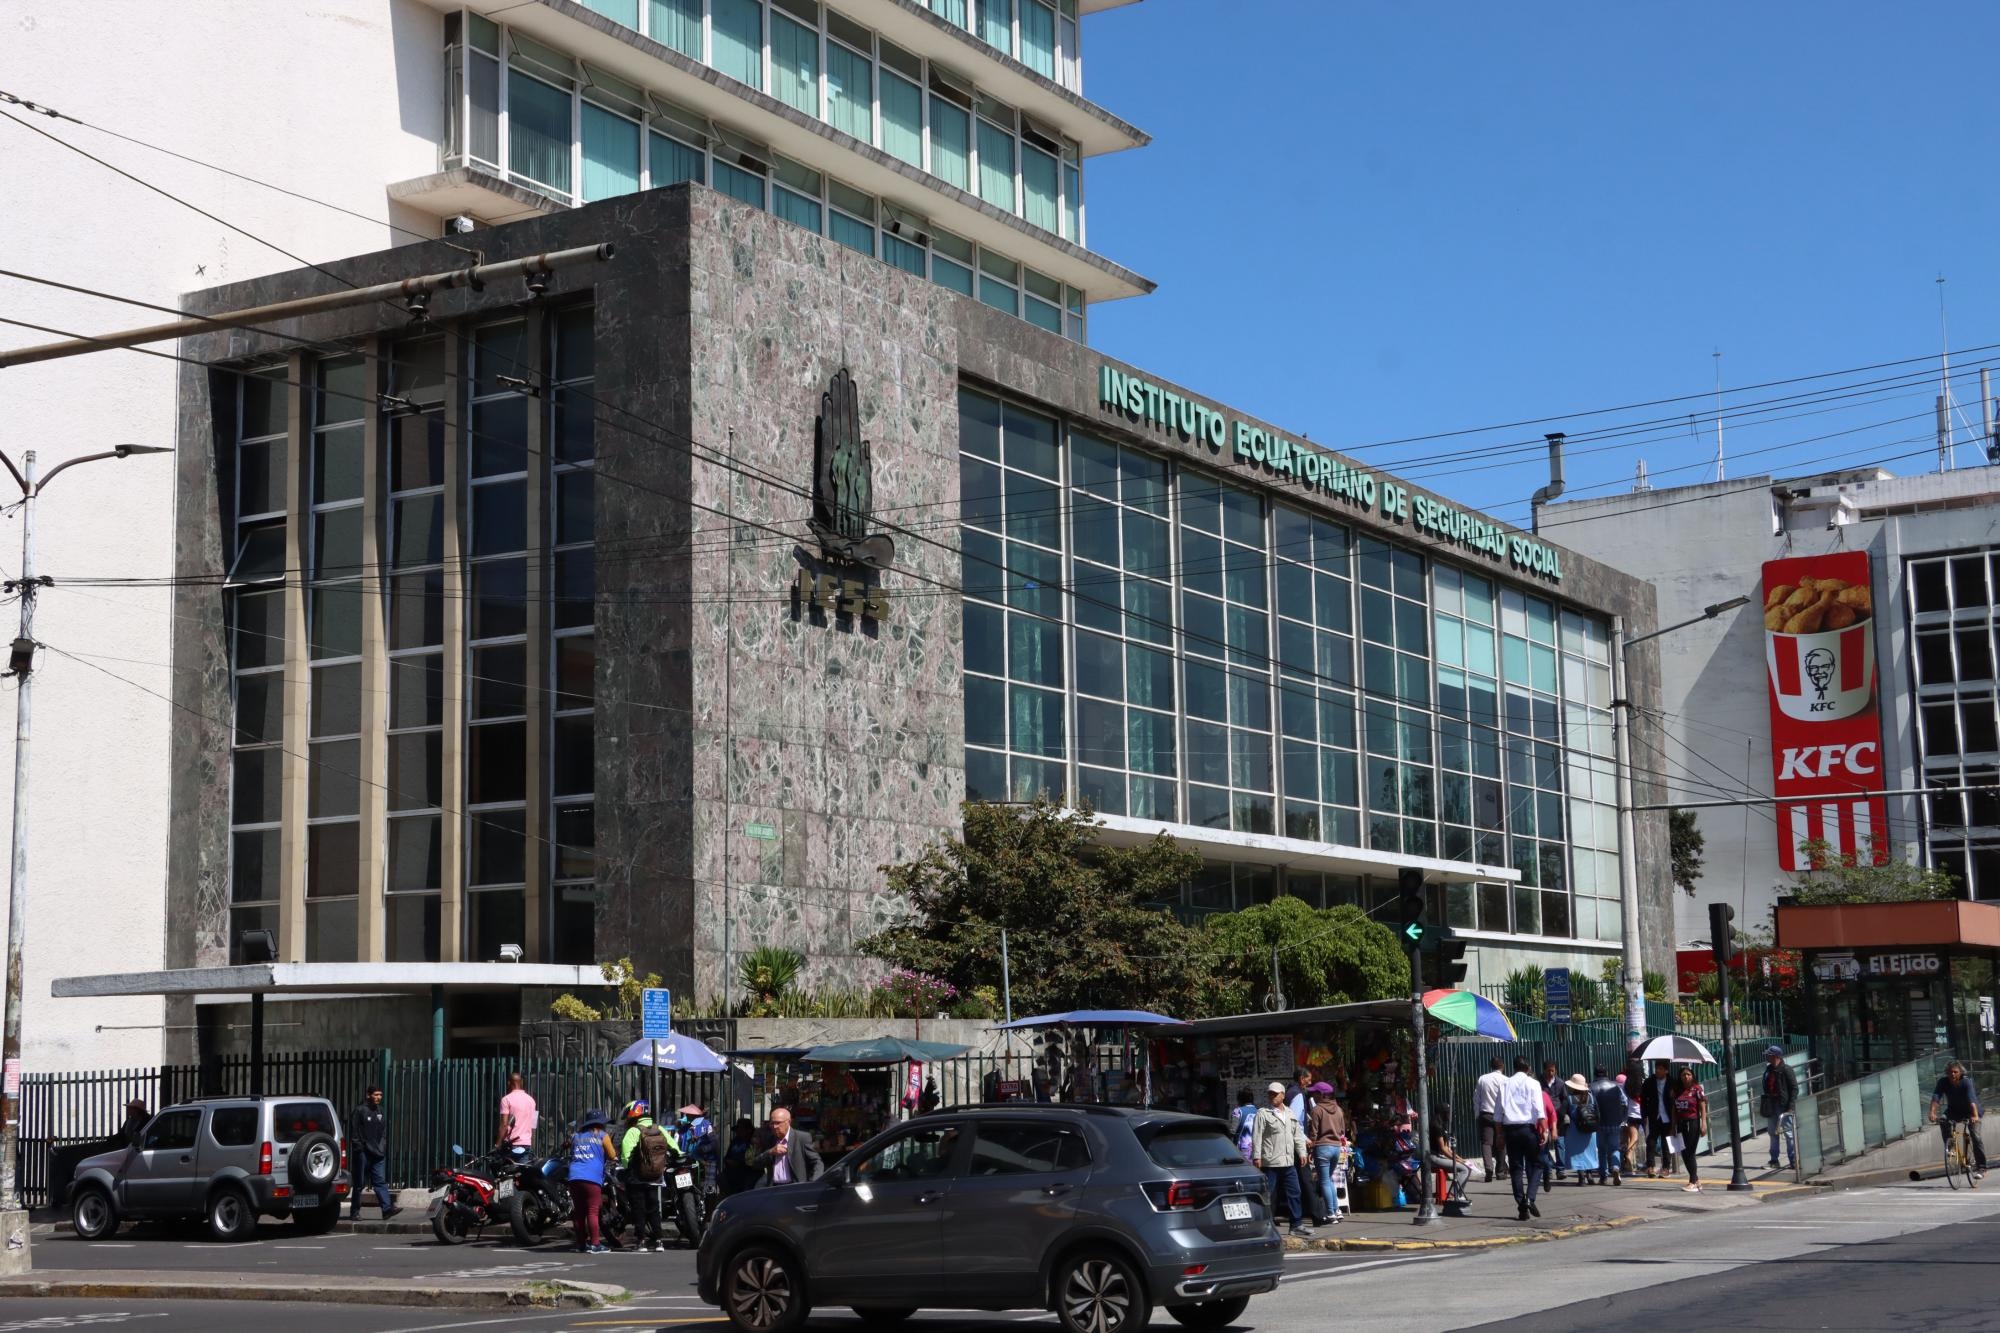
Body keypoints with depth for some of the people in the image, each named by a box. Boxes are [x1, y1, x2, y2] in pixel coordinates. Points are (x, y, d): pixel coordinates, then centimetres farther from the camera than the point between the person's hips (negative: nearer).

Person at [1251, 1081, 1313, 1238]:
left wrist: (1302, 1152, 12)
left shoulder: (1290, 1113, 16)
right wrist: (1257, 1156, -14)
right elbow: (1257, 1136, -8)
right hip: (1270, 1163, -6)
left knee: (1293, 1193, 7)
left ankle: (1297, 1225, 12)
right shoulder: (1263, 1114, -3)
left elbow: (1297, 1135, 20)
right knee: (1269, 1196, -2)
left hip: (1288, 1162, 6)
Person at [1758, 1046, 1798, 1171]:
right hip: (1771, 1106, 8)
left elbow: (1794, 1088, -11)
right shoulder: (1768, 1070, 11)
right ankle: (1774, 1160, 19)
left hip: (1784, 1106, -8)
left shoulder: (1786, 1070, -10)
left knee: (1789, 1133, -2)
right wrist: (1764, 1106, 13)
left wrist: (1790, 1106, -17)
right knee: (1772, 1133, 11)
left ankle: (1793, 1160, 3)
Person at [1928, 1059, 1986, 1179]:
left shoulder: (1966, 1082, -28)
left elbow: (1972, 1100, -41)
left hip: (1970, 1111, -3)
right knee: (1943, 1121, -29)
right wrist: (1932, 1113, -48)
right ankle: (1949, 1145, -10)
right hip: (1953, 1110, 3)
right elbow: (1935, 1097, -31)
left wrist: (1975, 1116, -57)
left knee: (1975, 1137, -15)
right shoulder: (1943, 1082, -20)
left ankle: (1981, 1168, -8)